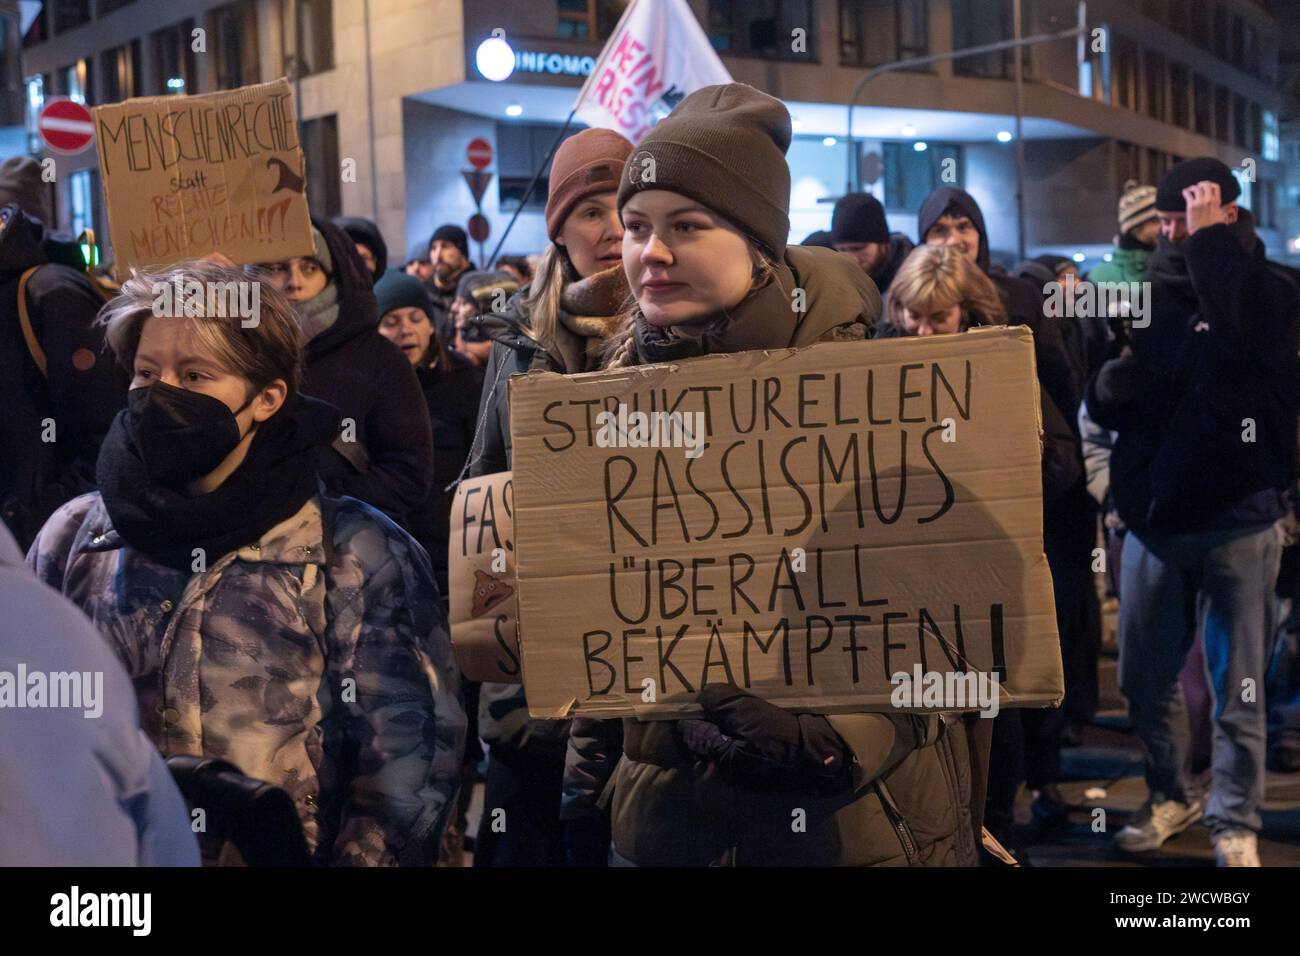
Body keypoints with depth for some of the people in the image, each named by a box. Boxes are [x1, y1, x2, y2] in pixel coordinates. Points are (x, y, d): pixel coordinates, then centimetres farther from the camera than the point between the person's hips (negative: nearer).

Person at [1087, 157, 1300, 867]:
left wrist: (1210, 237, -19)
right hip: (1153, 518, 4)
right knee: (1145, 680, 11)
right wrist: (1112, 386, -10)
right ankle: (1171, 796, 30)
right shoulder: (1150, 292, 9)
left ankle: (1235, 823, 16)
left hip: (1237, 521, -4)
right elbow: (1104, 405, 13)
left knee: (1236, 689, 2)